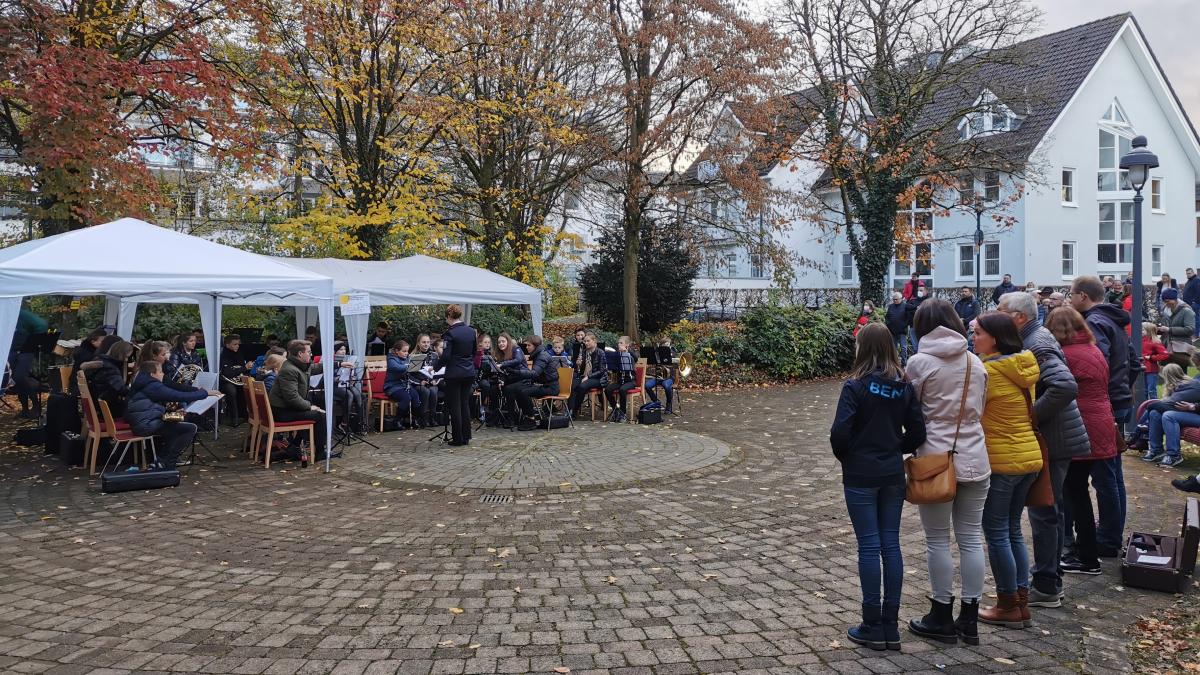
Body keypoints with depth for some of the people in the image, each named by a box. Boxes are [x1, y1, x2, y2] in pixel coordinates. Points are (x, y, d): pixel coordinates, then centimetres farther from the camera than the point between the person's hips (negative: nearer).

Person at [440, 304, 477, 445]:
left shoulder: (450, 333, -15)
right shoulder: (471, 331, 5)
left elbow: (445, 357, -17)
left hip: (454, 374, -6)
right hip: (469, 373, 6)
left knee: (454, 406, 3)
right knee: (465, 404, 14)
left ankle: (458, 439, 6)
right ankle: (466, 437, 16)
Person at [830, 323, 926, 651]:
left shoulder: (855, 386, -13)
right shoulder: (904, 386, 2)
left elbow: (839, 433, -18)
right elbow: (917, 433, 2)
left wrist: (845, 458, 1)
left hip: (860, 476, -4)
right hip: (893, 476, 5)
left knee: (869, 546, 1)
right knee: (891, 545, 9)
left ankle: (873, 627, 9)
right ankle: (890, 626, 16)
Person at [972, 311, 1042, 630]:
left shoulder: (988, 370, -17)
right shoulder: (1025, 366, 7)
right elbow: (1029, 409, 14)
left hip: (1001, 460, -8)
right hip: (1030, 455, 8)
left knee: (996, 533, 4)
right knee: (1013, 530, 16)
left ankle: (1009, 606, 12)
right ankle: (1022, 602, 21)